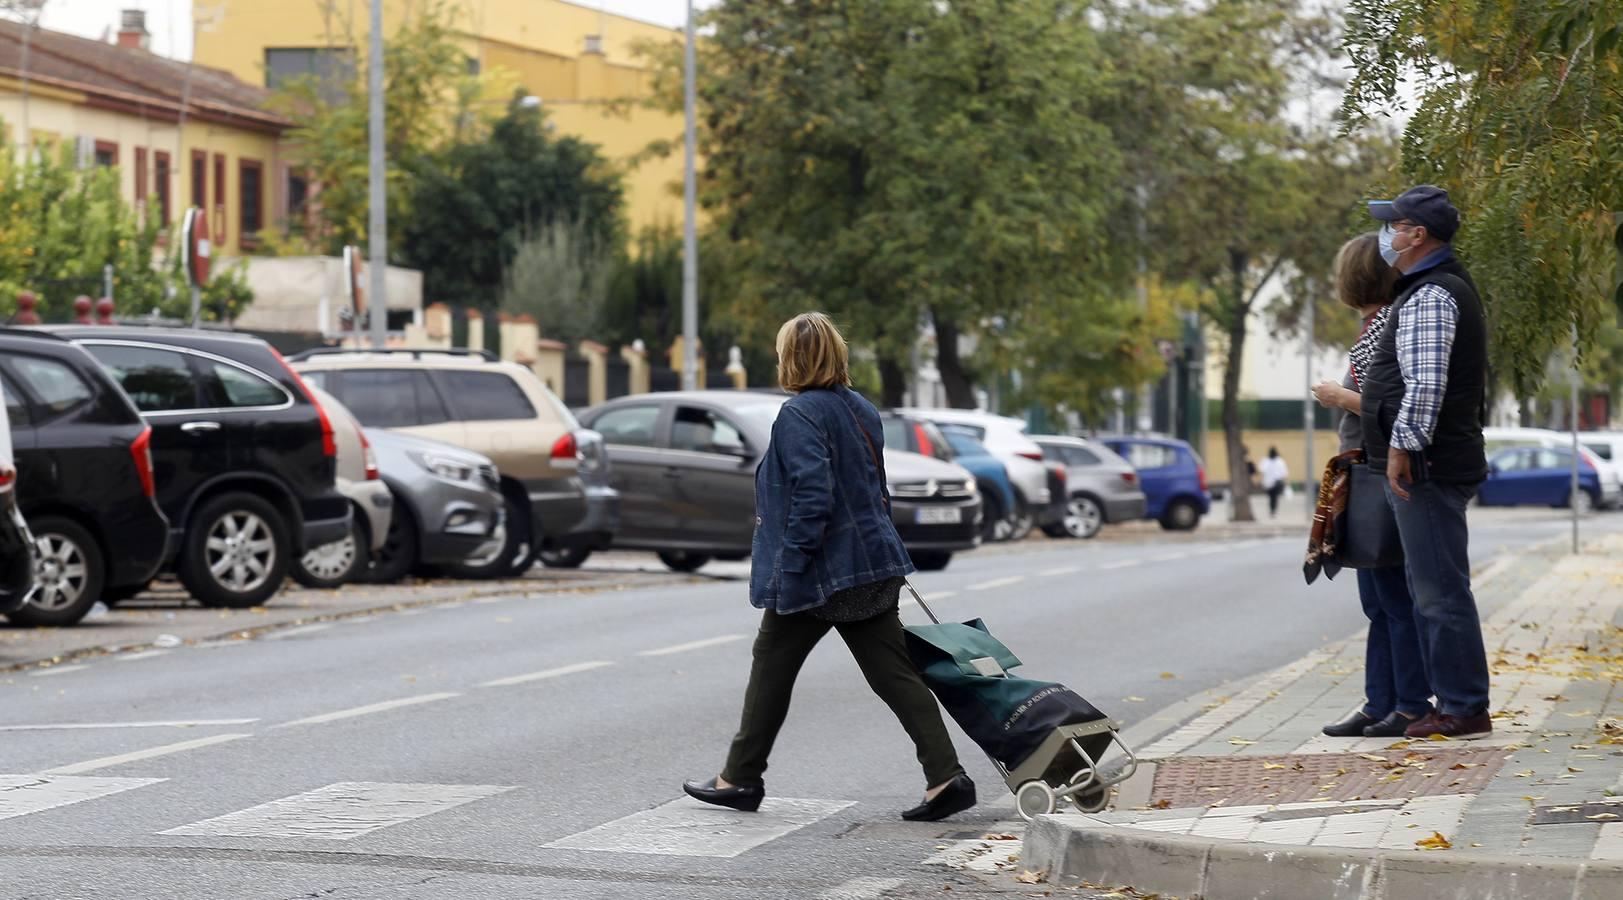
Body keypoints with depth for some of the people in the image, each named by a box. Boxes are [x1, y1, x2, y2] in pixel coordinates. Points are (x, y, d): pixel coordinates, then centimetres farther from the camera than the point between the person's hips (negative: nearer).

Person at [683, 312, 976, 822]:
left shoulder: (800, 415, -14)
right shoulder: (862, 410, 13)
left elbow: (812, 496, -22)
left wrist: (792, 562, -19)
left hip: (818, 571, -7)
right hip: (873, 564, 7)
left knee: (772, 668, 9)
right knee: (894, 674, 4)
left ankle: (741, 778, 19)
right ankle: (946, 776, -7)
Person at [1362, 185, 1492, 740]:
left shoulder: (1431, 296, -15)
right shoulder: (1446, 287, 20)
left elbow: (1424, 383, -24)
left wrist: (1402, 445, -21)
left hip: (1426, 467, -11)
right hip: (1430, 465, 11)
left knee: (1440, 591, -9)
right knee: (1430, 589, 15)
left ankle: (1465, 710, -7)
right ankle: (1454, 702, 20)